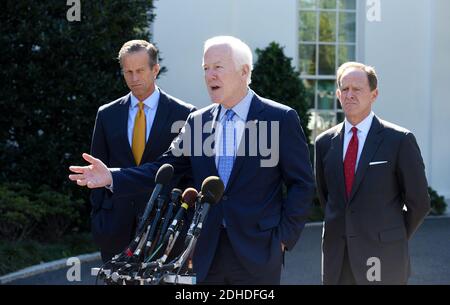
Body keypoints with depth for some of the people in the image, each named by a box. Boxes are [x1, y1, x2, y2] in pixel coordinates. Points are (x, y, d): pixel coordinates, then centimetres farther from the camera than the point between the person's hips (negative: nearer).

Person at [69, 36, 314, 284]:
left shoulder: (281, 118, -4)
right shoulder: (197, 121, 9)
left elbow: (302, 183, -3)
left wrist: (284, 236, -8)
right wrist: (113, 177, -5)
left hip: (257, 251, -4)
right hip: (207, 252, 4)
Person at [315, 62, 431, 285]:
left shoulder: (400, 140, -5)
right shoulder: (325, 142, 8)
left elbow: (418, 202, 0)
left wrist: (396, 239, 8)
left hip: (382, 258, -4)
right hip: (336, 258, 4)